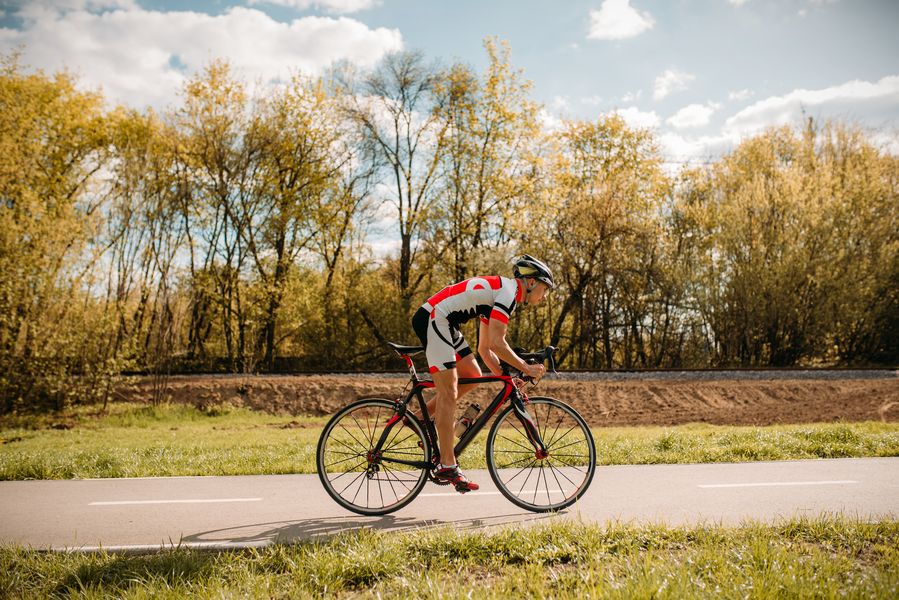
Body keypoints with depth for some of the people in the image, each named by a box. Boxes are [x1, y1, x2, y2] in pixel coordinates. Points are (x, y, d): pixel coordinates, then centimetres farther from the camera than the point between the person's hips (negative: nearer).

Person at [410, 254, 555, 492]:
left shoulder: (498, 292, 20)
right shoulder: (509, 292, -10)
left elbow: (485, 349, 22)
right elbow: (497, 343, -18)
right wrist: (527, 368, -9)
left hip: (440, 322, 10)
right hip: (432, 319, -10)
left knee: (472, 375, 13)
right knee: (449, 394, -9)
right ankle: (447, 465, -6)